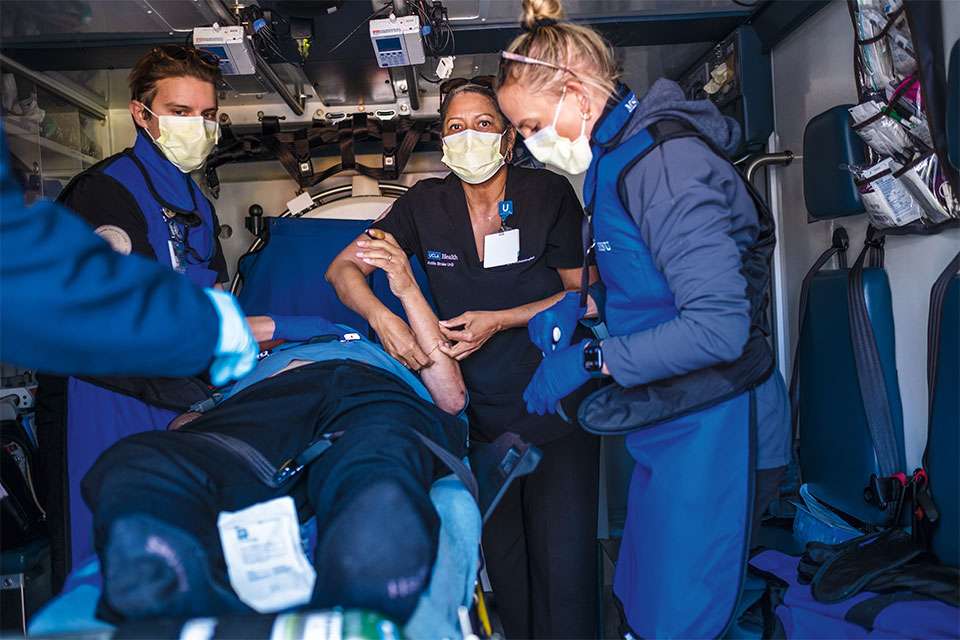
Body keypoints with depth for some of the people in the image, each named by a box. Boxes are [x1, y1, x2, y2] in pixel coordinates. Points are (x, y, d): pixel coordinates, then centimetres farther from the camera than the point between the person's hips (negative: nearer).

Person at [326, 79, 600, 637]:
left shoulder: (550, 194, -7)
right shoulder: (426, 204, -1)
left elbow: (583, 293, -2)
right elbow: (343, 268, 2)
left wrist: (498, 321, -15)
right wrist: (382, 317, -19)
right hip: (482, 414, 3)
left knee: (564, 566, -3)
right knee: (505, 566, 11)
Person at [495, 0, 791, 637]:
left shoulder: (662, 161, -21)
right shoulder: (621, 157, 10)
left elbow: (719, 326, -26)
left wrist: (591, 358, -20)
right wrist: (583, 305, 4)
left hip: (712, 433, -9)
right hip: (671, 422, 9)